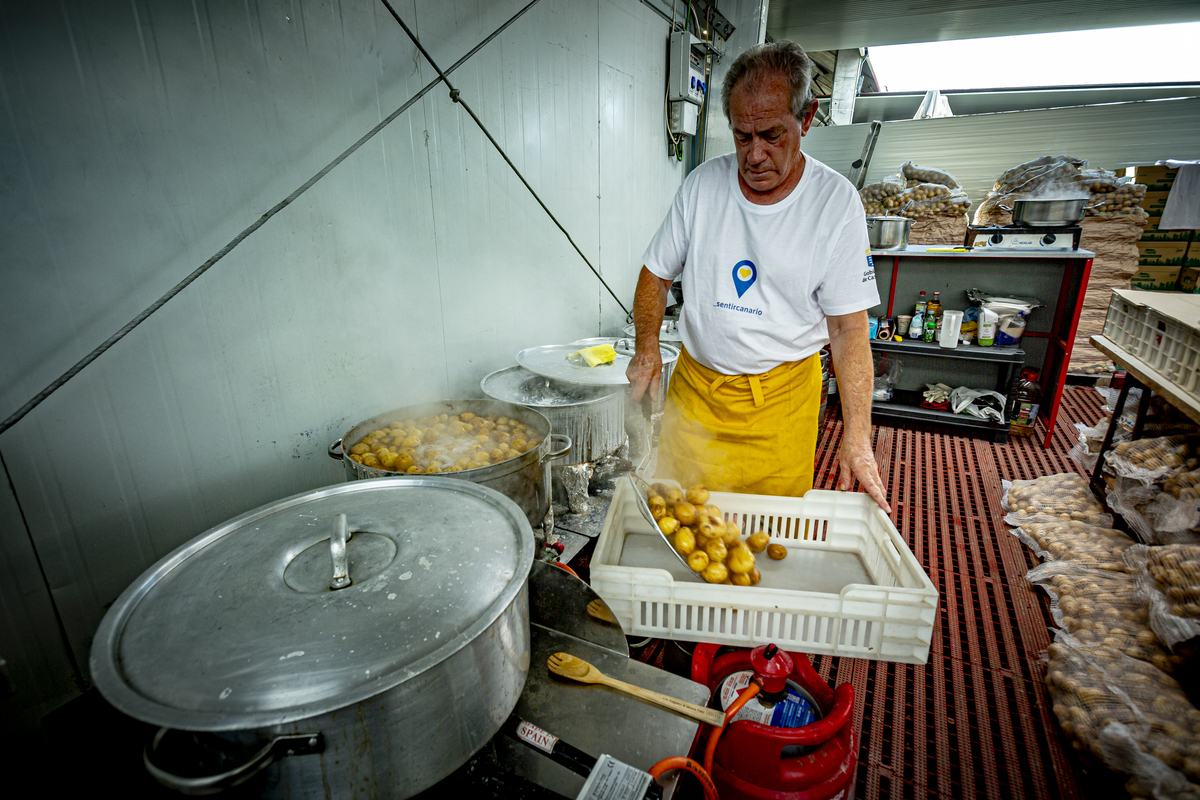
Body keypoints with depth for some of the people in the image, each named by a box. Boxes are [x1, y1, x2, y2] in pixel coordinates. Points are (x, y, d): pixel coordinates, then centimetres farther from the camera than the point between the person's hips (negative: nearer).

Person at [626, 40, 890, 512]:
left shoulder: (836, 202, -8)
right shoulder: (703, 184, -2)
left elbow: (848, 327, -9)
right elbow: (655, 274, 6)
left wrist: (857, 437, -16)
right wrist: (647, 347, -12)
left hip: (782, 397, -1)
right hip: (694, 385, 2)